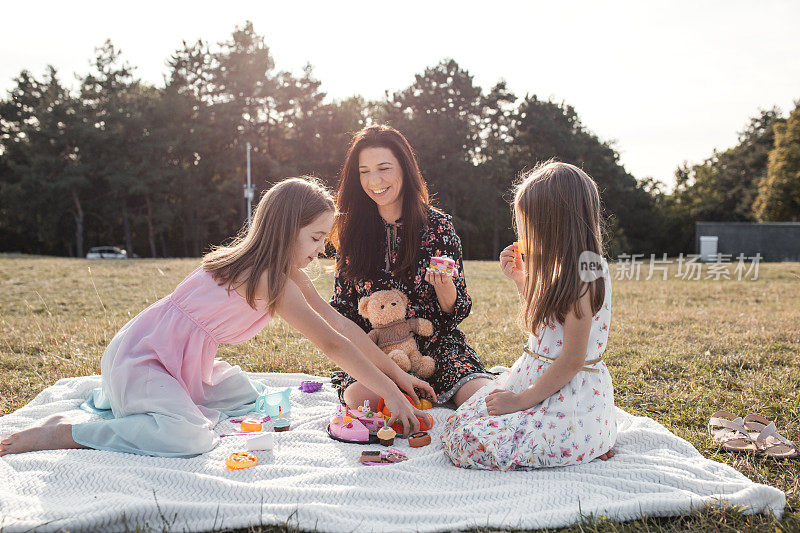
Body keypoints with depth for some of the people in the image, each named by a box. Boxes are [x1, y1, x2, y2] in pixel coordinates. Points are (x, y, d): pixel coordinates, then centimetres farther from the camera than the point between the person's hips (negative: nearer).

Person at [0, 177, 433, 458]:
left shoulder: (283, 269, 5)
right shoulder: (269, 279, -24)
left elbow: (339, 322, 4)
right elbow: (331, 345, -24)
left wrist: (396, 374, 3)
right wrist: (389, 393, -18)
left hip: (184, 360, 10)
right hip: (138, 357, -10)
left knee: (250, 397, 16)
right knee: (191, 437, -30)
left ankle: (126, 398, 22)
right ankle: (60, 434, -12)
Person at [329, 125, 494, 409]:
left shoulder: (437, 225, -2)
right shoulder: (352, 229, 4)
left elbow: (458, 311, -1)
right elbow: (341, 307, 9)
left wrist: (443, 285, -24)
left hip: (435, 343, -1)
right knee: (359, 397, -31)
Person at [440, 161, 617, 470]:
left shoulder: (585, 278, -20)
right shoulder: (562, 270, 10)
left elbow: (573, 359, -21)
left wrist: (521, 400, -15)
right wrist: (520, 278, 16)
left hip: (570, 401, -10)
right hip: (541, 381, 10)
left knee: (466, 445, -17)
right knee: (458, 424, 2)